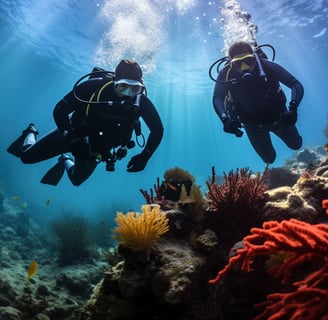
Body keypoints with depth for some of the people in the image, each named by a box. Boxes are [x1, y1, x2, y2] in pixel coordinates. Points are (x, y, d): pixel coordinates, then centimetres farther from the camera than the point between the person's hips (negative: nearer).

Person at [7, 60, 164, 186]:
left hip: (96, 147, 2)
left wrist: (145, 156, -28)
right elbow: (59, 111, -26)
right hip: (74, 134, -2)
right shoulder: (94, 87, -32)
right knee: (27, 156, 3)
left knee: (76, 180, 19)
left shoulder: (141, 102, -27)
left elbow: (158, 129, -17)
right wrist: (71, 139, -34)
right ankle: (31, 133, 38)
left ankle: (66, 161, 52)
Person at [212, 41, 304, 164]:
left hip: (278, 116, 1)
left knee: (296, 144, 20)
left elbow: (297, 85, -23)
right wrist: (225, 119, -38)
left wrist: (293, 109, -40)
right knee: (269, 159, 13)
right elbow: (217, 98, -20)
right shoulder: (226, 74, -24)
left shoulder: (266, 66, -26)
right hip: (252, 123, 0)